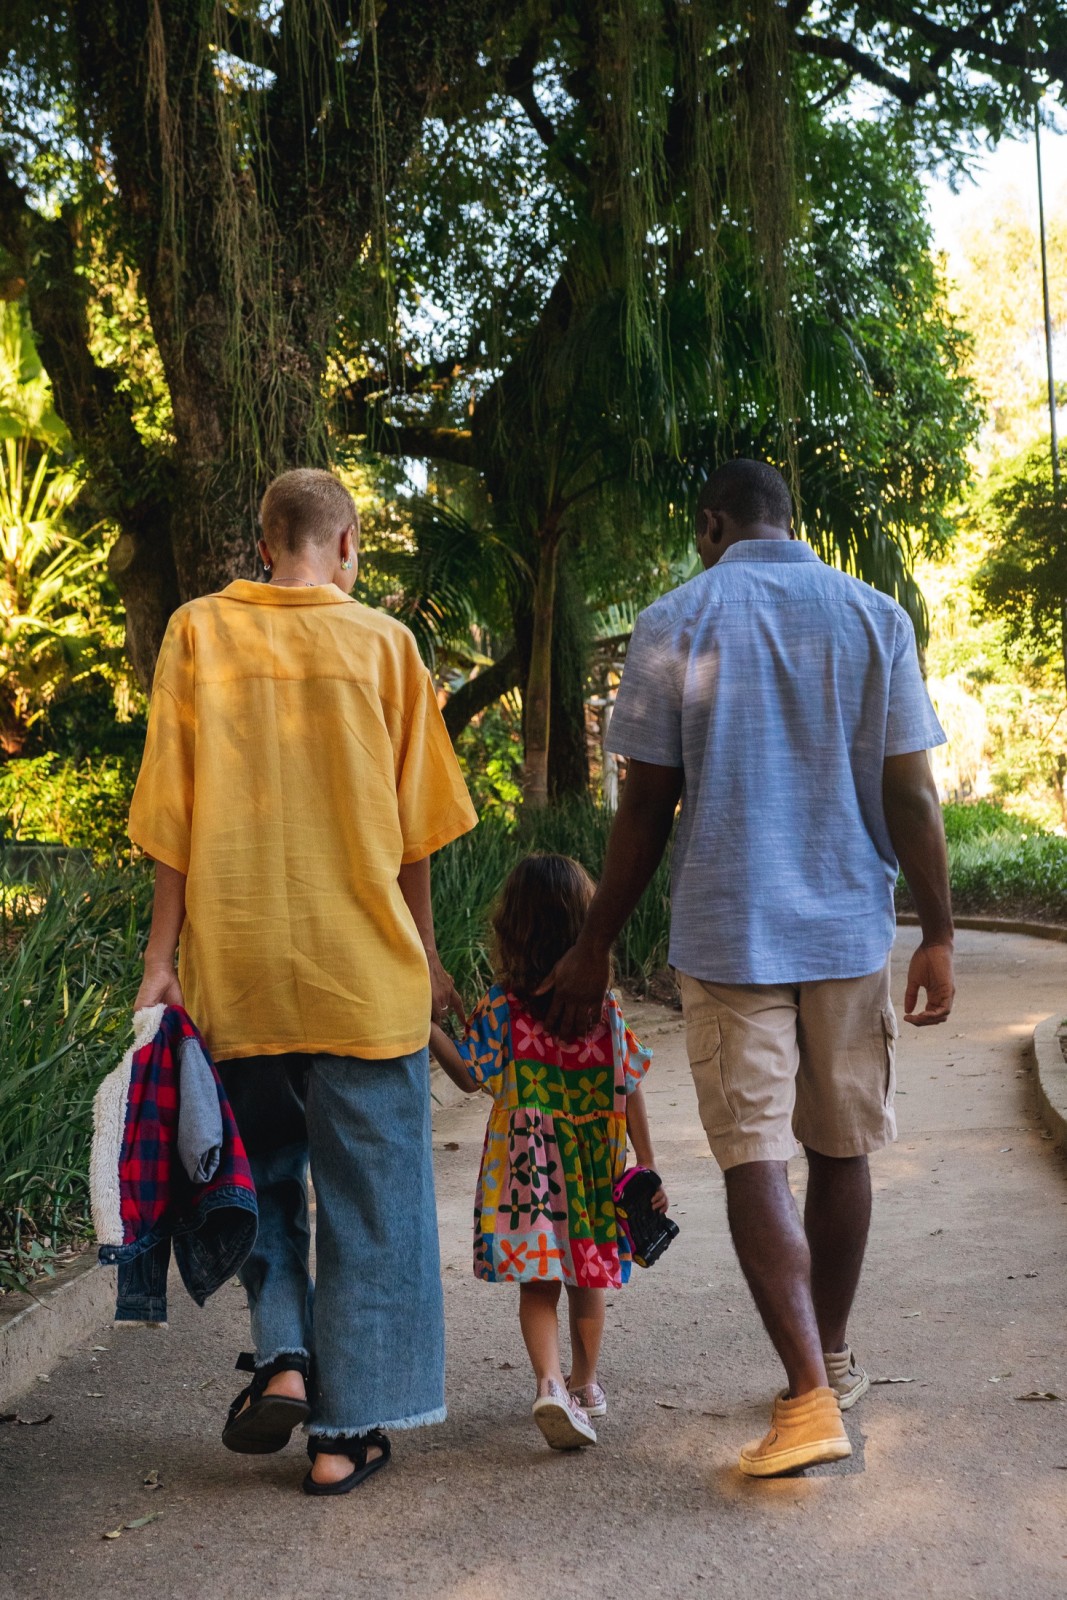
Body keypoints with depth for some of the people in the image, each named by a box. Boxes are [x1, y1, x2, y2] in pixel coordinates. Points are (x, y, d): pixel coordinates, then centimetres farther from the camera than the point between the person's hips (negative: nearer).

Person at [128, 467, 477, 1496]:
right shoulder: (381, 643, 0)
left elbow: (170, 815, -2)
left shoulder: (197, 632, 2)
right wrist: (422, 956, 14)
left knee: (261, 1170, 20)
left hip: (236, 960, 1)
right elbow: (414, 827, 3)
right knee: (366, 1196, 8)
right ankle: (345, 1431, 11)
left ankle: (281, 1356, 5)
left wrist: (161, 957, 2)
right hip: (363, 965, -1)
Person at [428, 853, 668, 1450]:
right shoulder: (605, 1006, -7)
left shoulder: (500, 1007, -10)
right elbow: (630, 1091, -5)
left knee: (537, 1284, 7)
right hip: (593, 1167, 1)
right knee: (588, 1279, 18)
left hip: (525, 1167, -1)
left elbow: (470, 1076, -2)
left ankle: (550, 1382, -14)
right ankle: (586, 1384, 33)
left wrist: (429, 1024, 6)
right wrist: (647, 1167, 2)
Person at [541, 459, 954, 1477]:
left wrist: (595, 948, 5)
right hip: (848, 931, 3)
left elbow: (646, 808, -3)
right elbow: (912, 795, -2)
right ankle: (831, 1361, 31)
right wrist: (937, 936, 5)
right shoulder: (874, 616, 3)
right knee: (839, 1151, 15)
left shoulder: (674, 624, -2)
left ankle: (809, 1396, -11)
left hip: (727, 935, -3)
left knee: (754, 1163, -1)